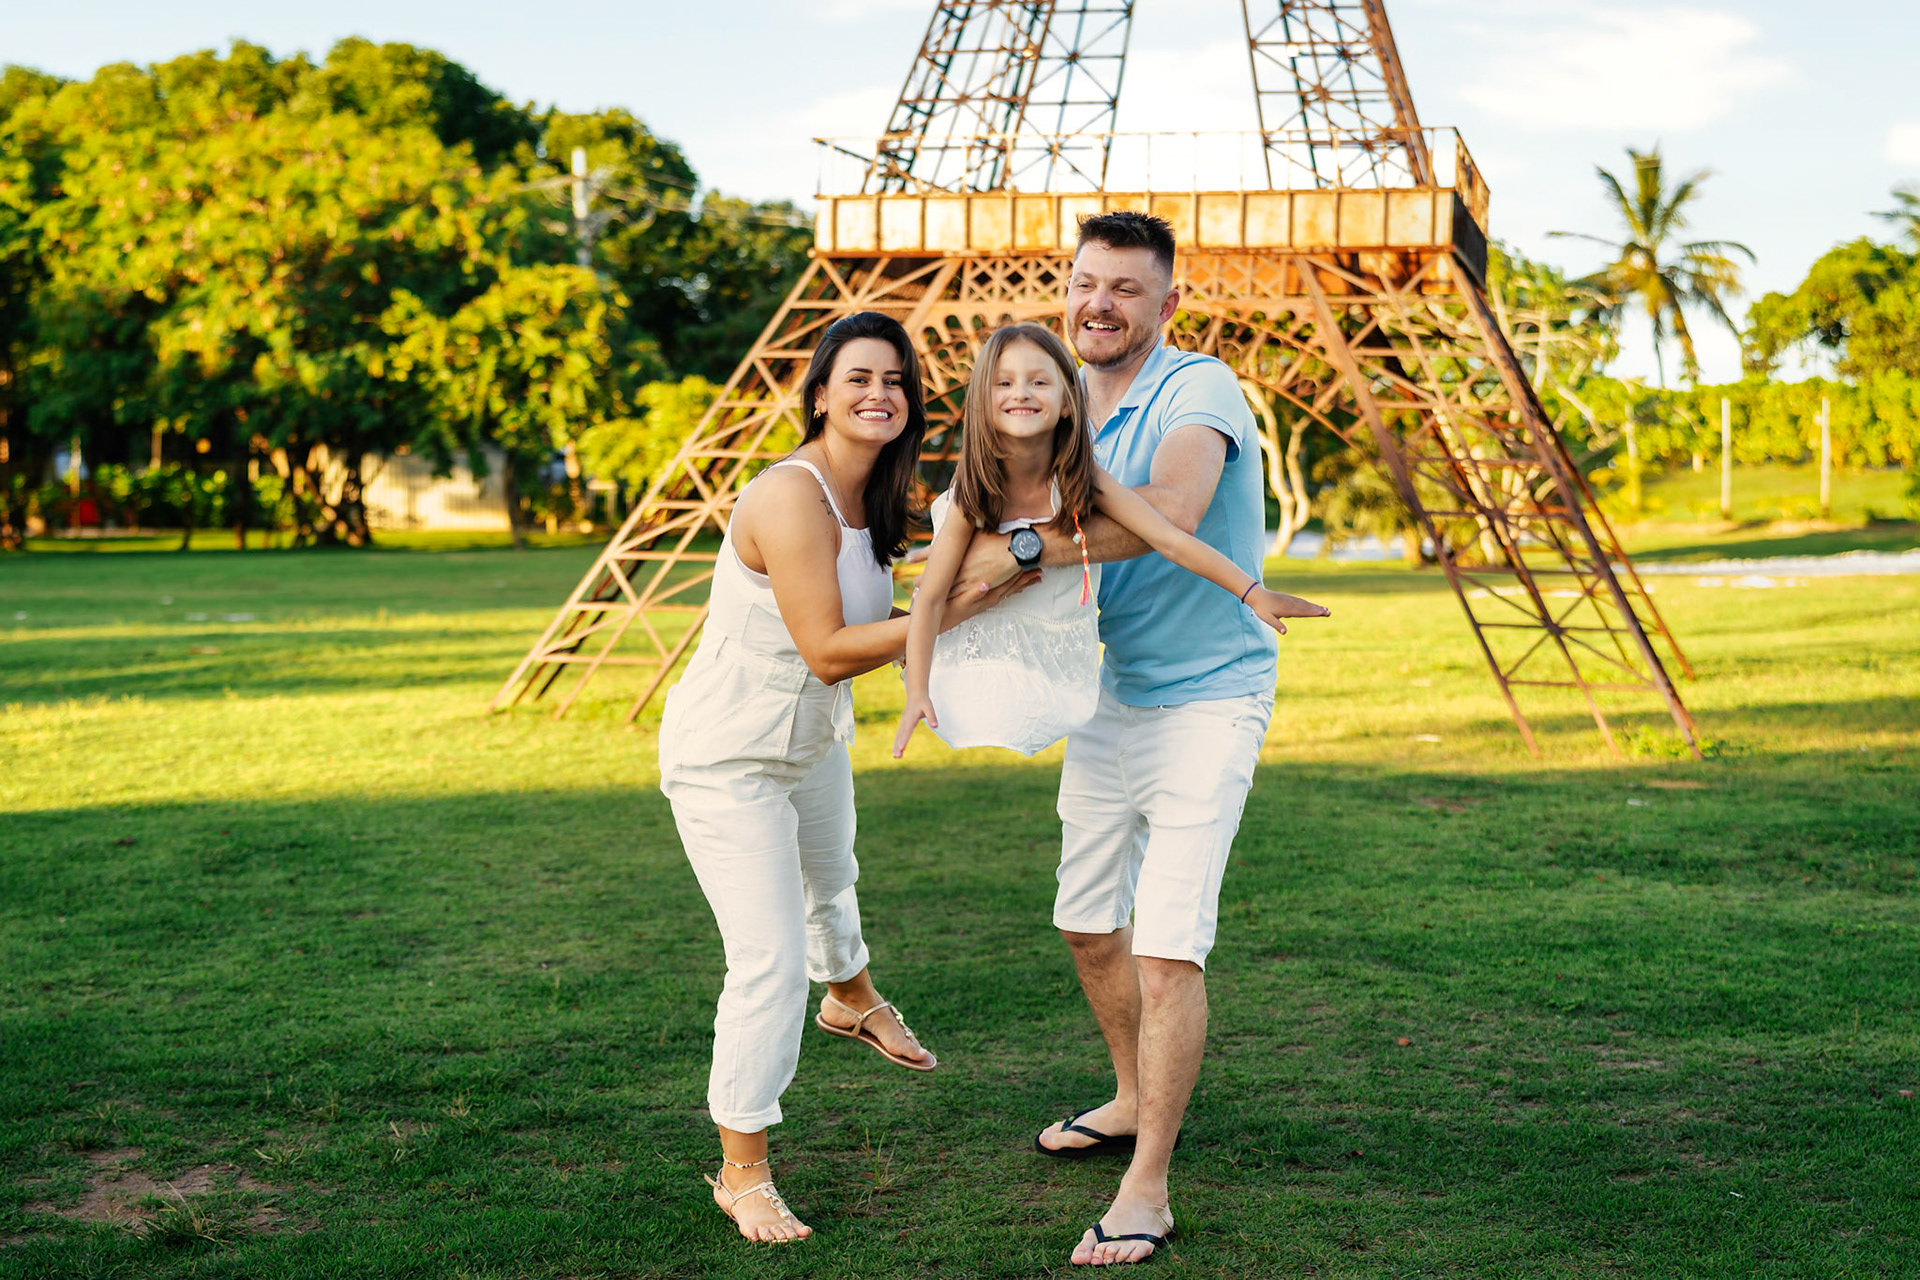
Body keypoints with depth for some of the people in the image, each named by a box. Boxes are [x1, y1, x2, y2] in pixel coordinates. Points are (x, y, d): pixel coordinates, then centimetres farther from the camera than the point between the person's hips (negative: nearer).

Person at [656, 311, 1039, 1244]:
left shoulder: (868, 496, -2)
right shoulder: (792, 500, -30)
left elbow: (860, 627, 4)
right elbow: (828, 651, -31)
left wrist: (928, 621, -11)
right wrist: (956, 609, -31)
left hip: (811, 738, 10)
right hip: (727, 756, -10)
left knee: (830, 876, 36)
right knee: (771, 960, -12)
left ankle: (851, 999, 68)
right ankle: (742, 1174, 5)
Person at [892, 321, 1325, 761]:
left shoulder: (1083, 481, -14)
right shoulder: (972, 497, -15)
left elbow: (1170, 540, -18)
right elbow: (930, 598, -10)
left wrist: (1253, 593, -26)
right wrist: (917, 694, -17)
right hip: (981, 668, 0)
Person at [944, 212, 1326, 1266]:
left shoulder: (1199, 391, -18)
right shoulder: (1068, 408, 7)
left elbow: (1170, 514, -37)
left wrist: (1020, 548, -35)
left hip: (1207, 698, -8)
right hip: (1108, 694, 8)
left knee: (1166, 943, -12)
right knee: (1087, 921, 17)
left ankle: (1146, 1189, -2)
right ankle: (1134, 1104, 40)